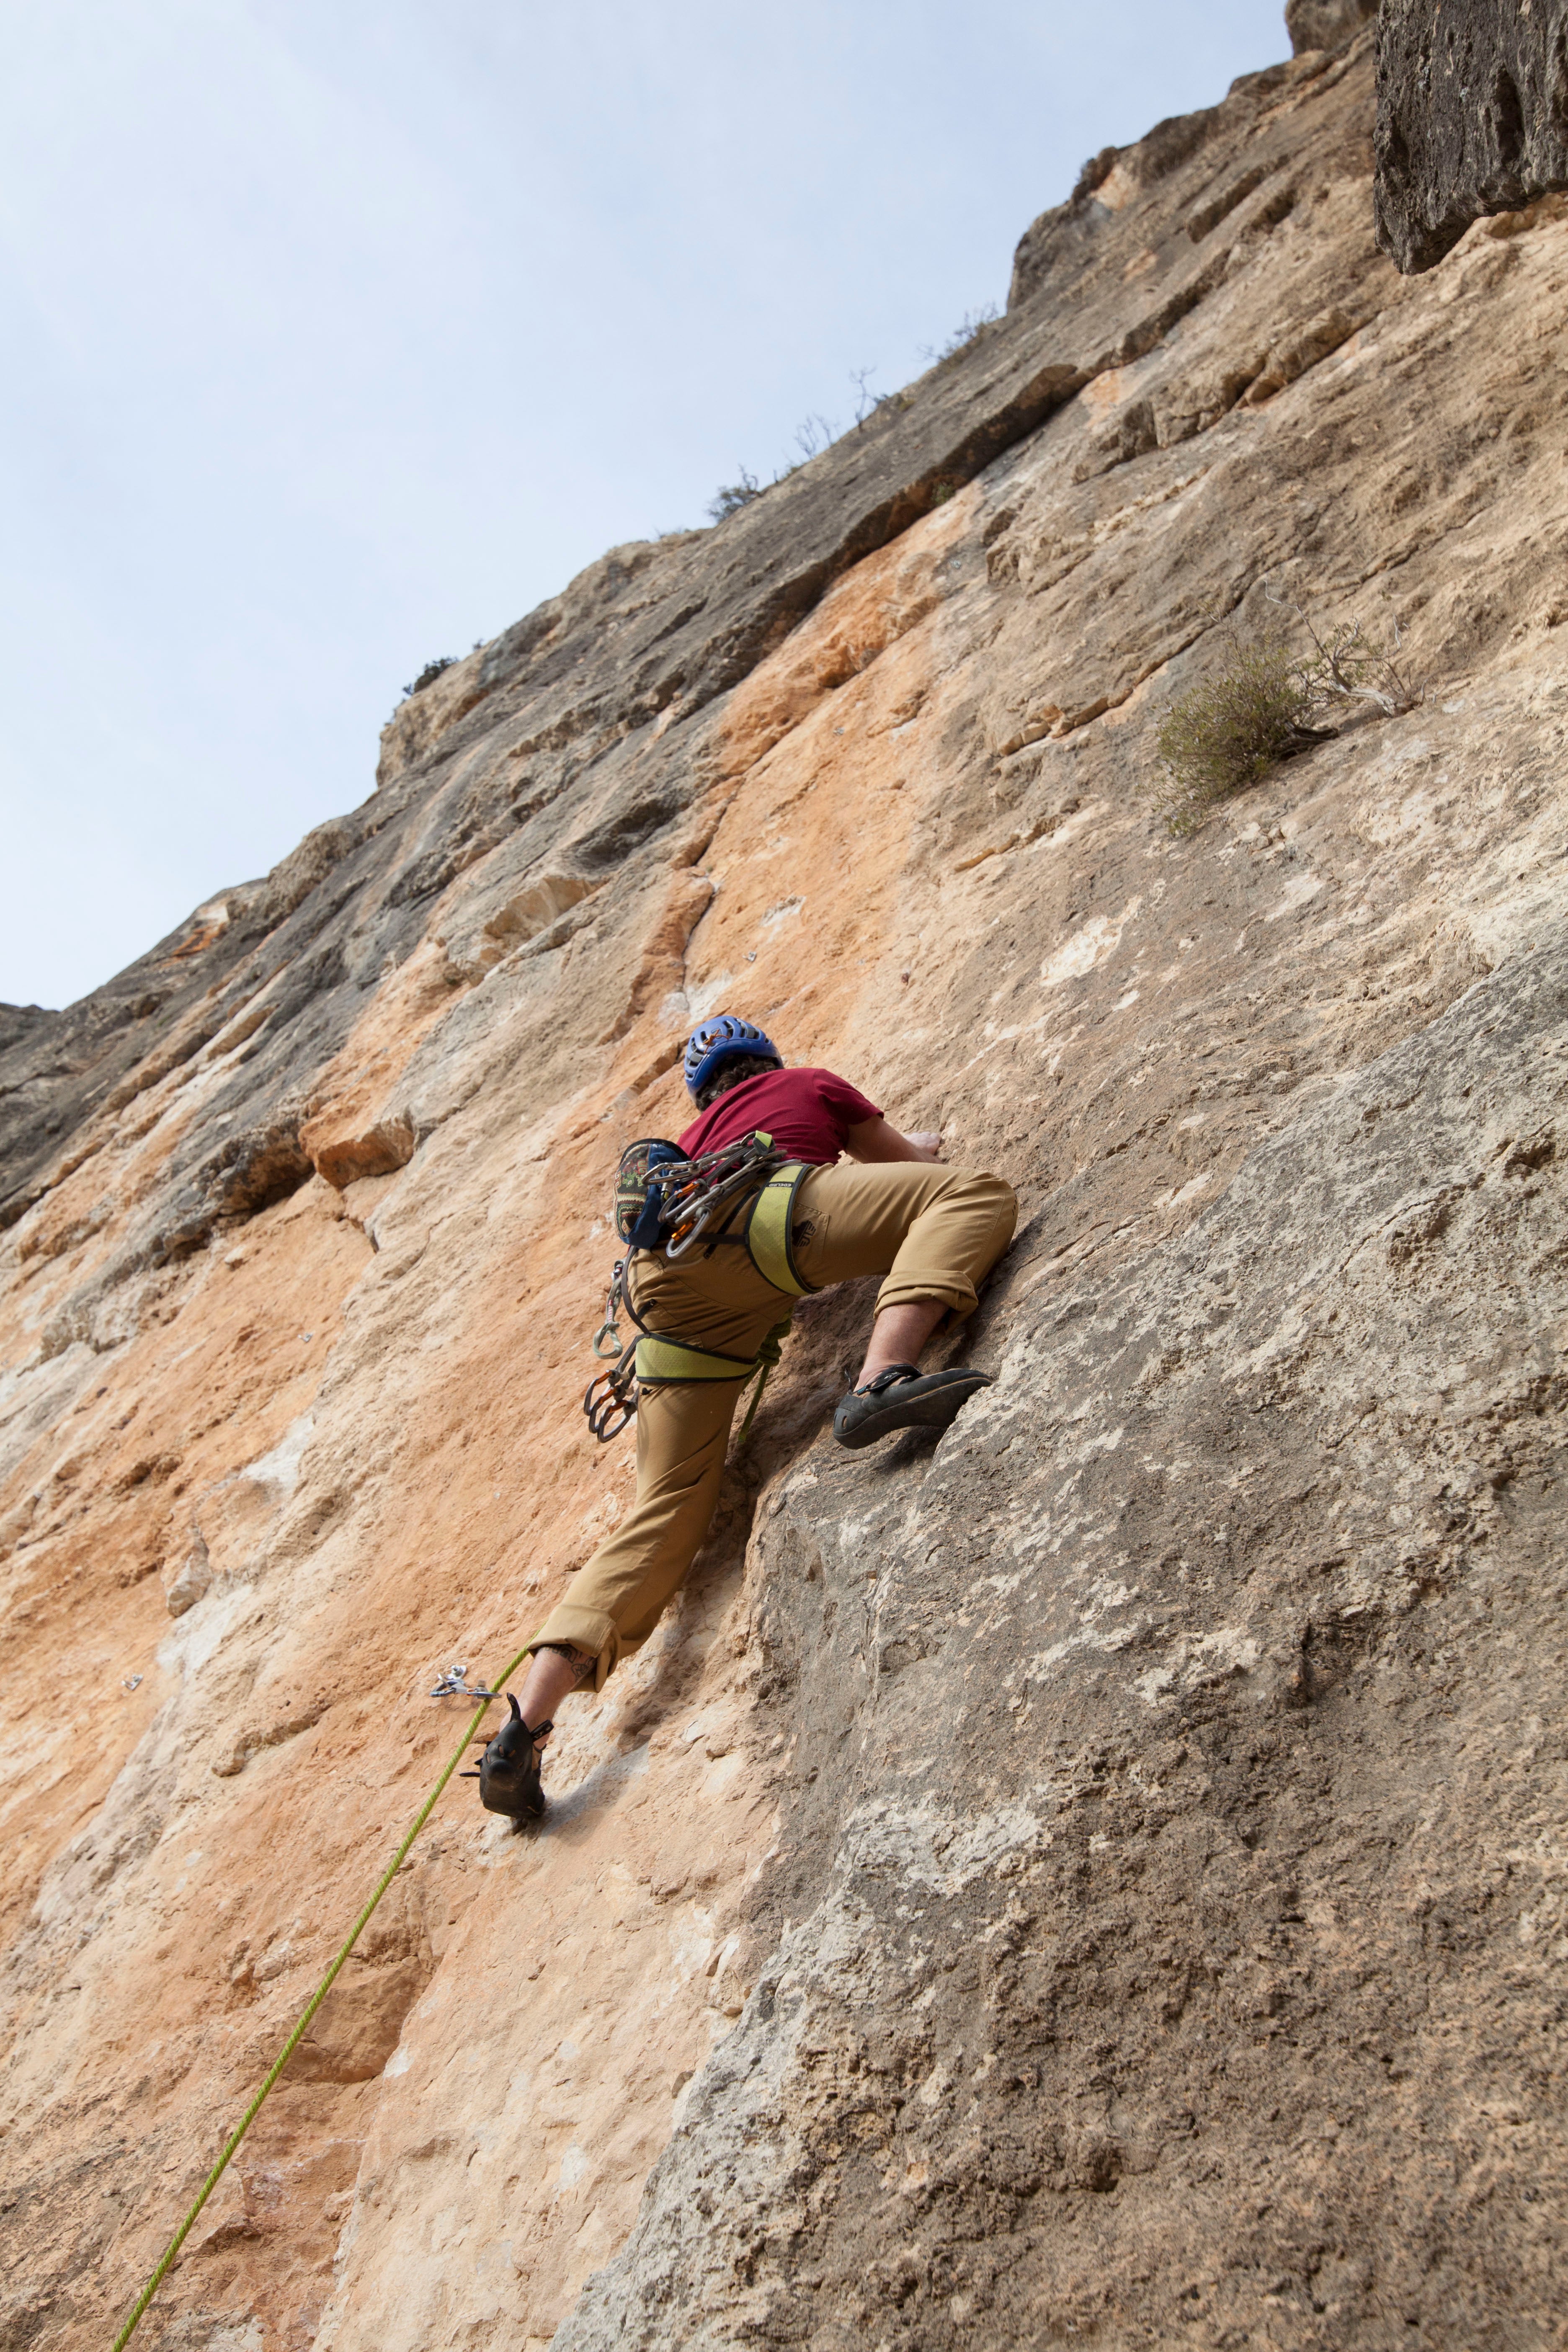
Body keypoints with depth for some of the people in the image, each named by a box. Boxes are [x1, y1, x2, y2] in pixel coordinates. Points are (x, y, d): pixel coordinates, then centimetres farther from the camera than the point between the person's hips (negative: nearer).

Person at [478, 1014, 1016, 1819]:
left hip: (663, 1275, 5)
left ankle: (527, 1721, -4)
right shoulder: (809, 1084, 33)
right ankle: (881, 1380, -34)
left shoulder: (693, 1140, 42)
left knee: (666, 1511, 7)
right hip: (750, 1216, -5)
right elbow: (914, 1161, 42)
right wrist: (920, 1147, 67)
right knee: (975, 1195, -5)